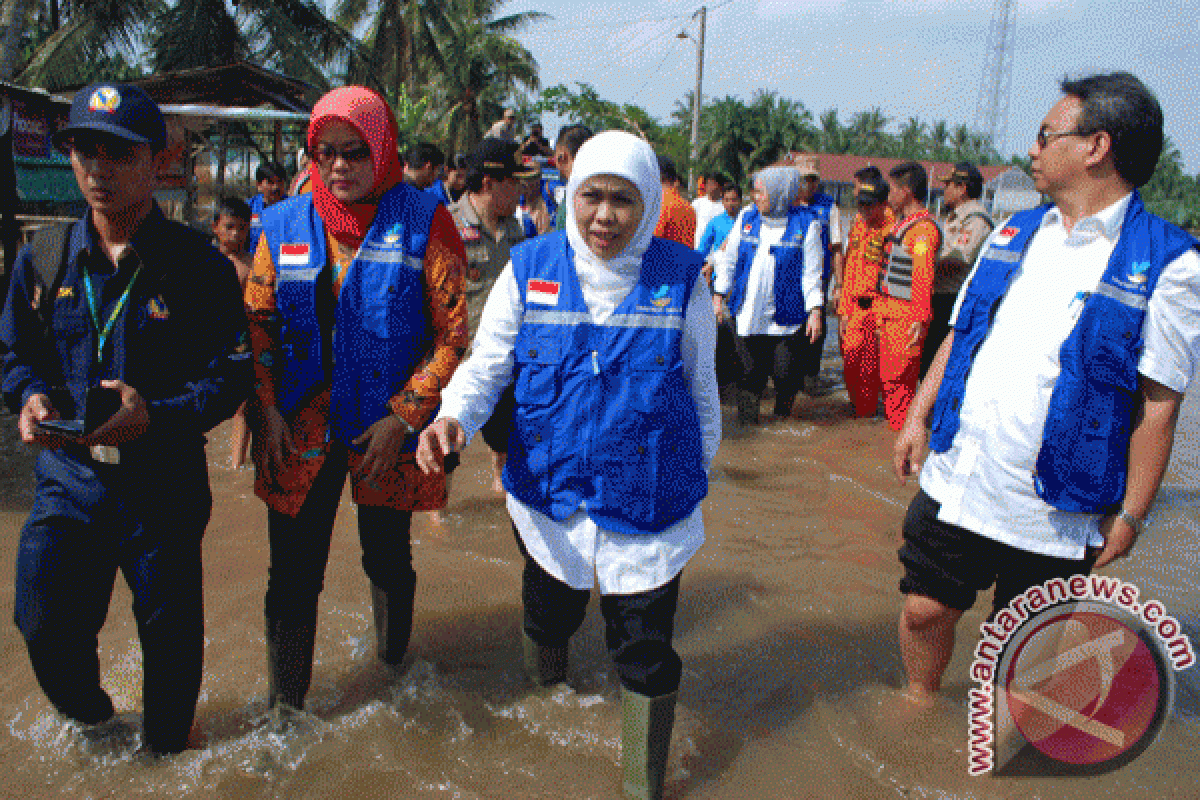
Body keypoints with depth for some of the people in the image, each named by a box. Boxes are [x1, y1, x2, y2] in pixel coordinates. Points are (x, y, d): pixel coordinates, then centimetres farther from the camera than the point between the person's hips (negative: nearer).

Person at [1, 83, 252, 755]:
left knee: (169, 635, 11)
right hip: (68, 474, 3)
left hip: (165, 480, -2)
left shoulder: (200, 264, -9)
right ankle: (94, 721, 37)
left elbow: (234, 373, -9)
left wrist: (157, 413, -25)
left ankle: (164, 757, 39)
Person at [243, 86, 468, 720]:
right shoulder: (283, 225, 4)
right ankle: (283, 712, 25)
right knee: (292, 574, 5)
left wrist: (402, 417, -13)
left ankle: (393, 674, 42)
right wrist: (265, 410, -3)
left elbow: (452, 334, -9)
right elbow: (256, 323, 8)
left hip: (388, 430, -2)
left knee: (388, 561, 16)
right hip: (298, 431, 2)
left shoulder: (424, 222, -6)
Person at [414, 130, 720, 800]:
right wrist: (453, 418, -23)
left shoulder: (681, 277, -6)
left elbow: (700, 385, 5)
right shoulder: (530, 268, -5)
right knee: (549, 616, 23)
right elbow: (487, 365, -3)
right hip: (550, 494, 2)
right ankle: (546, 689, 58)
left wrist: (702, 467, 12)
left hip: (650, 501, -1)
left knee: (646, 655, 5)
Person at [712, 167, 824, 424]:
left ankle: (782, 420, 24)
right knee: (752, 371, 1)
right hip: (749, 313, 3)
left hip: (787, 315, -2)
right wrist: (719, 294, 12)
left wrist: (815, 310, -6)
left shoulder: (806, 223, -1)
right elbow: (729, 257, 16)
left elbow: (812, 271, -1)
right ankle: (747, 420, 13)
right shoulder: (747, 216, 9)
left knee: (786, 372, 0)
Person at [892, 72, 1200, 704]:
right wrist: (919, 417, 7)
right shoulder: (1015, 234, 8)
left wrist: (1130, 514, -11)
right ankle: (919, 707, 40)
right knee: (925, 608, 13)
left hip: (1054, 511, -4)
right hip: (956, 480, 4)